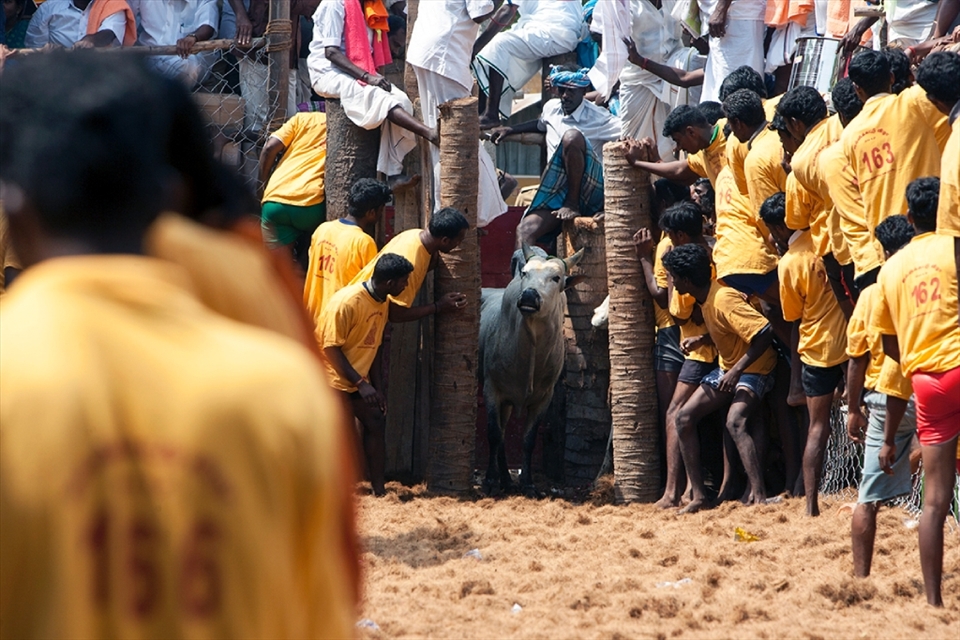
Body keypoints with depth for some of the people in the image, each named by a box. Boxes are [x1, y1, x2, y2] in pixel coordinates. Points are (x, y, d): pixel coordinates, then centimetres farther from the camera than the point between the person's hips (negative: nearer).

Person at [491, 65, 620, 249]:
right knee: (525, 230, -22)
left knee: (572, 137, -31)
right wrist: (511, 130, 33)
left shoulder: (598, 118, -4)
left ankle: (573, 204, -22)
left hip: (590, 190, -5)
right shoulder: (551, 108, 16)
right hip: (557, 192, 5)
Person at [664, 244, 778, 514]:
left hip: (753, 369, -10)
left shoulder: (724, 299, -27)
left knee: (735, 421, -32)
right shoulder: (704, 297, 1)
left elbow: (764, 332, -32)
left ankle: (759, 496, -36)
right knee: (684, 417, 0)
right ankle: (698, 495, 2)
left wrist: (737, 371, -31)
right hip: (727, 367, 10)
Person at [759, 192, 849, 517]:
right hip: (851, 341, 2)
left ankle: (811, 502, 0)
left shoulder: (789, 264, -11)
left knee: (818, 427, 3)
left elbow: (792, 317, 1)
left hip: (816, 350, -2)